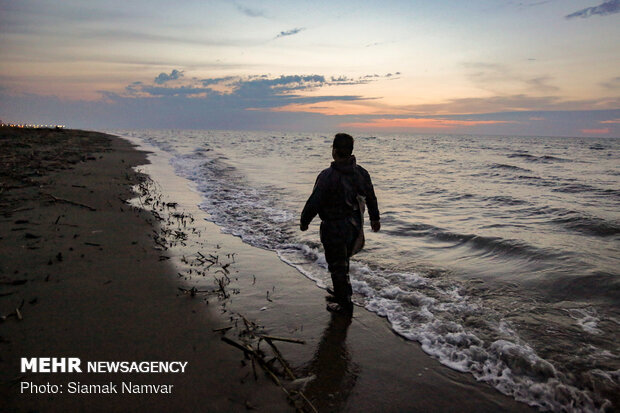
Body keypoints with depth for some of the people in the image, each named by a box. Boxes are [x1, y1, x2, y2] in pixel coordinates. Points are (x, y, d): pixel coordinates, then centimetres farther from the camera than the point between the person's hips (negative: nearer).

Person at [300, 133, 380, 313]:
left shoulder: (327, 176, -21)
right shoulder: (361, 172, 0)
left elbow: (314, 202, -18)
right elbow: (371, 198, 12)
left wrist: (304, 221, -1)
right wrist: (375, 218, 27)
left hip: (334, 228, -7)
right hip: (355, 226, 7)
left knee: (337, 266, 8)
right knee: (343, 261, 25)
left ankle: (344, 304, 19)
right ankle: (343, 292, 40)